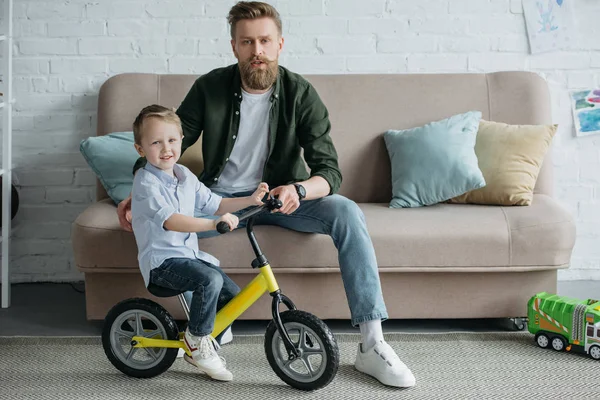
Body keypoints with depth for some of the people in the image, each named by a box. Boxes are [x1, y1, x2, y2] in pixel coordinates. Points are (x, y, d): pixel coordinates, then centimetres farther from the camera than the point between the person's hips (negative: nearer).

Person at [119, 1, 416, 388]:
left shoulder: (301, 94, -12)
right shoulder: (211, 87, -8)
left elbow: (330, 170, -17)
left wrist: (299, 190, -41)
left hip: (280, 197, -1)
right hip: (221, 197, 1)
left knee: (346, 213, -29)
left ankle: (372, 345, -26)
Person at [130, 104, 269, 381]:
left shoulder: (185, 177, 10)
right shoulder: (146, 182, -16)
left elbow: (214, 204, 17)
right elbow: (170, 221, -31)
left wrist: (250, 200, 3)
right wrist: (213, 224, -42)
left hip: (189, 254, 8)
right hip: (161, 261, -8)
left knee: (232, 294, -1)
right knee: (211, 280, -30)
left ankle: (203, 345, 19)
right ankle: (197, 341, -9)